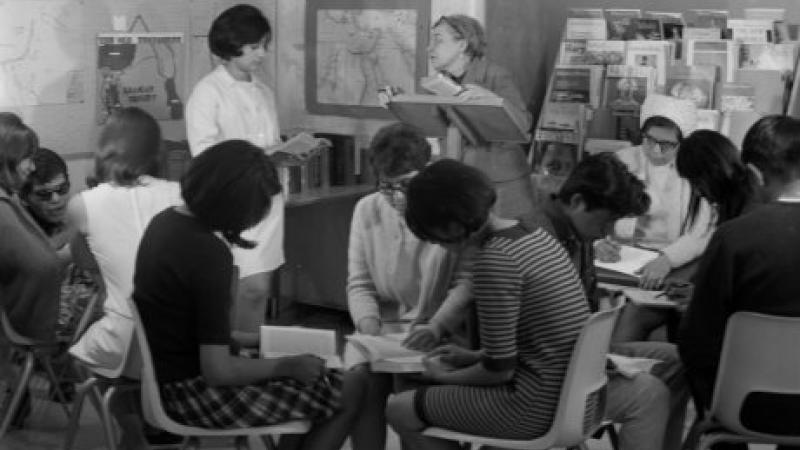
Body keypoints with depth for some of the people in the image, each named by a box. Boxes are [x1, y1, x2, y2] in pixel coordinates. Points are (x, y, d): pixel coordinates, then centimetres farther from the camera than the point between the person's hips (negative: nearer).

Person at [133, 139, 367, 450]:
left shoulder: (166, 221, 1)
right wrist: (287, 365, -11)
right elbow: (218, 371, -25)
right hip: (192, 395, -9)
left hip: (165, 375, 9)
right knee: (351, 389, -2)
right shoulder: (209, 253, -26)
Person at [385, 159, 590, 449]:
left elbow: (499, 370, -17)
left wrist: (446, 377, 1)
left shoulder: (494, 260, -21)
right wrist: (473, 356, 16)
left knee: (399, 411, 4)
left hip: (537, 409, -10)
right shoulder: (534, 234, 7)